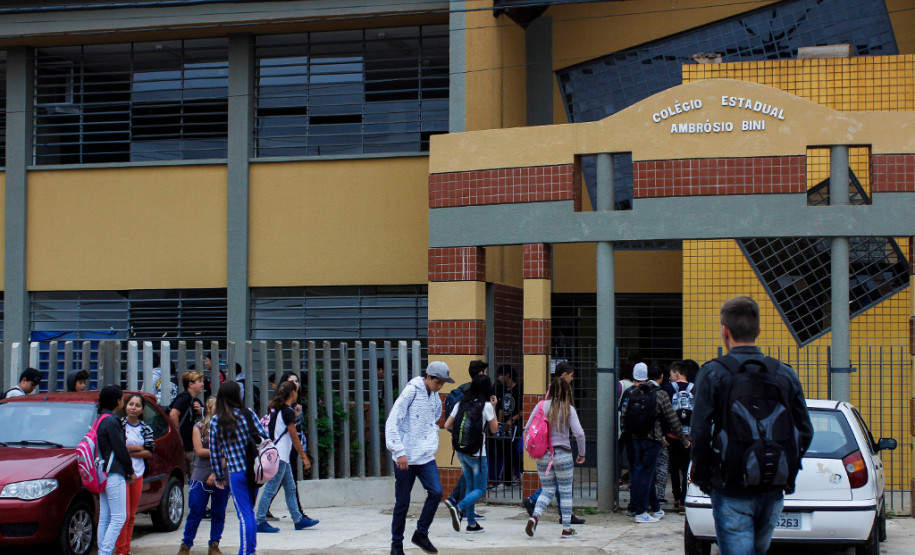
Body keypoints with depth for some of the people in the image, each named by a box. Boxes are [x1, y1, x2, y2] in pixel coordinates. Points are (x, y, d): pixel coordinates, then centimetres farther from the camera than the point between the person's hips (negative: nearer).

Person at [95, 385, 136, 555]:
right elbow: (120, 450, -14)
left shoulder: (100, 419, 15)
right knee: (118, 518, -9)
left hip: (103, 475, 10)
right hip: (114, 475, -10)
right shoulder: (111, 421, -14)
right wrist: (130, 471, -2)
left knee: (104, 518, 11)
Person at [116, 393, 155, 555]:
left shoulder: (145, 429, 10)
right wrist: (138, 448, -7)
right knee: (124, 514, -7)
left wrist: (128, 450, -9)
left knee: (132, 515, 8)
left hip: (138, 474, 5)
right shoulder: (119, 424, -3)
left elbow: (149, 452, 1)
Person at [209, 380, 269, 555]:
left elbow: (214, 452, 1)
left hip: (236, 472, -2)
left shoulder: (215, 421, -3)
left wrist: (219, 476, 11)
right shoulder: (248, 414, -1)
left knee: (244, 514, 1)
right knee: (249, 511, 18)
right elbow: (264, 437, -3)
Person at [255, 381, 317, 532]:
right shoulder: (288, 411, -13)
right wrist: (304, 457, -7)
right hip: (279, 457, -10)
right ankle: (260, 521, -3)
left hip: (282, 457, 10)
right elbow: (294, 437, -12)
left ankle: (298, 519, 17)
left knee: (290, 489, 13)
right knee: (271, 489, -6)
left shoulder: (276, 409, 12)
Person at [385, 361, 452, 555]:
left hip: (426, 456, 6)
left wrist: (432, 443, 15)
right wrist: (399, 451, -19)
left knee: (436, 492, -11)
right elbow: (392, 422, -15)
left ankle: (421, 534, 6)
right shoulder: (411, 391, -11)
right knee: (402, 502, 1)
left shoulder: (435, 397, 10)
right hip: (405, 458, -6)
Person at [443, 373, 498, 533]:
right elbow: (494, 429, 1)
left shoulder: (461, 404, 4)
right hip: (477, 453, -6)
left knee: (470, 487, 16)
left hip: (461, 452, 6)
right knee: (480, 489, 3)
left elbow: (447, 425, 6)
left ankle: (472, 523, 15)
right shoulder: (486, 406, -10)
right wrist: (494, 408, 7)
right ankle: (458, 508, -21)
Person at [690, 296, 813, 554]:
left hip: (732, 492, -5)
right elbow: (805, 432, 7)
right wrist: (787, 473, 16)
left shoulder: (712, 373, -8)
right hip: (773, 491, 5)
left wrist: (701, 476, 0)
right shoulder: (785, 374, 5)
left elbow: (700, 433, -13)